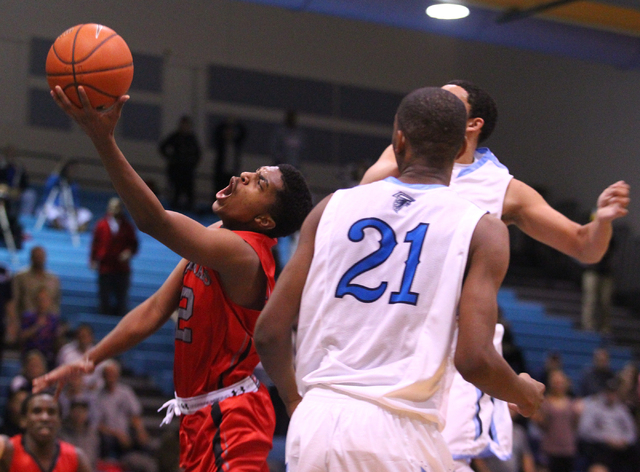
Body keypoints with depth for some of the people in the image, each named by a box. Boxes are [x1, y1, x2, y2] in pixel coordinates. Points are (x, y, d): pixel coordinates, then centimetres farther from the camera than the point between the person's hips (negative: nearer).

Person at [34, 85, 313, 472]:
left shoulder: (240, 252, -23)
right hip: (200, 415, 10)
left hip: (230, 422, -10)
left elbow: (155, 221, -36)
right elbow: (154, 311, 9)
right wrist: (91, 359, 2)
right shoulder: (216, 240, 9)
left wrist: (103, 139, -44)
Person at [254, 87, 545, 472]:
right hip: (400, 433, -3)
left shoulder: (334, 207, 9)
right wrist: (526, 394, 12)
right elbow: (474, 359, -10)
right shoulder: (482, 230, 1)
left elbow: (269, 332, 7)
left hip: (316, 422, 3)